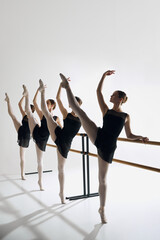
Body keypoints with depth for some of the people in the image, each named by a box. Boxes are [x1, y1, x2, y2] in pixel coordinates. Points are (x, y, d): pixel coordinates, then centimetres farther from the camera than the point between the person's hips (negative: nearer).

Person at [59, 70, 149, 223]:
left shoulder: (126, 116, 10)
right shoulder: (106, 110, 11)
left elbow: (129, 135, 16)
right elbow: (98, 92, 6)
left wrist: (140, 137, -2)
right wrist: (104, 75, 5)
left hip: (108, 147, -1)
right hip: (98, 137, 1)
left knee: (102, 178, 4)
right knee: (79, 112, -14)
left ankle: (102, 209, 19)